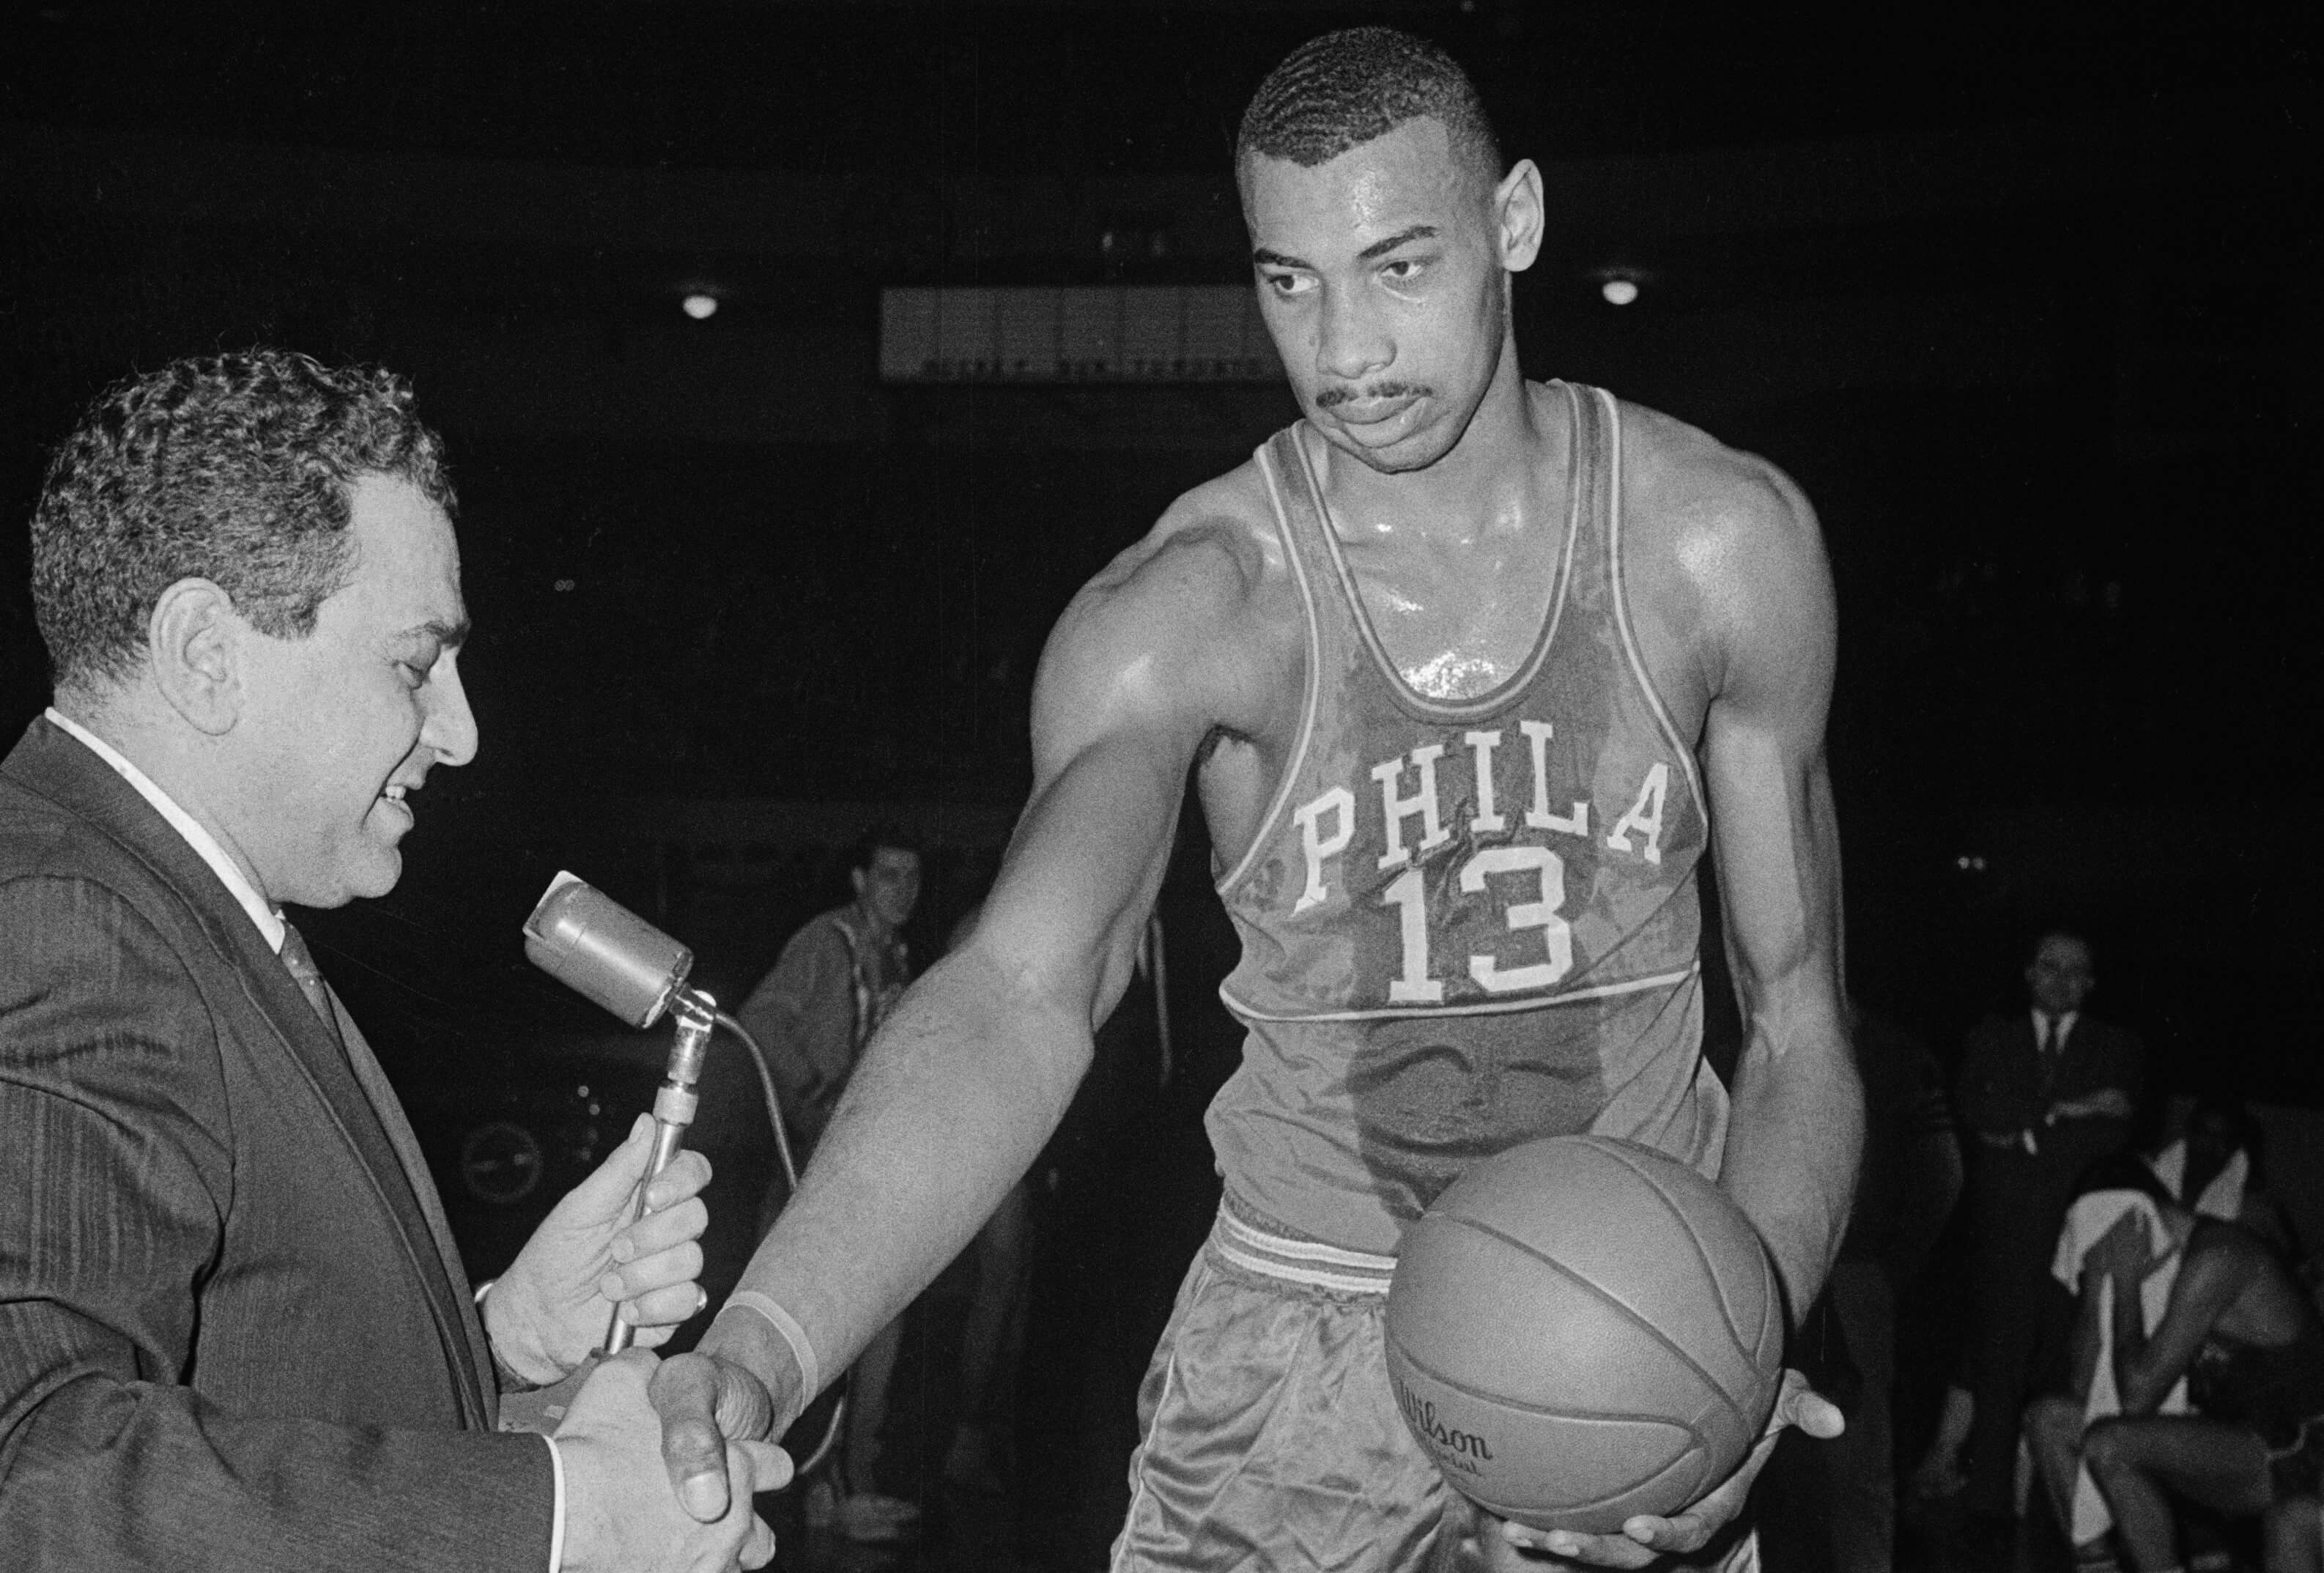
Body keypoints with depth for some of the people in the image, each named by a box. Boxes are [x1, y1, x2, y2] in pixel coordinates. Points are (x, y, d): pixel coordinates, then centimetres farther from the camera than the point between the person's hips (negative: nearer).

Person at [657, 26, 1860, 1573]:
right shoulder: (1182, 612, -15)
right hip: (1301, 1343, -1)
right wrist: (762, 1346, -47)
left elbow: (1800, 1023, -4)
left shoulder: (1722, 545, -9)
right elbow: (1019, 996, -31)